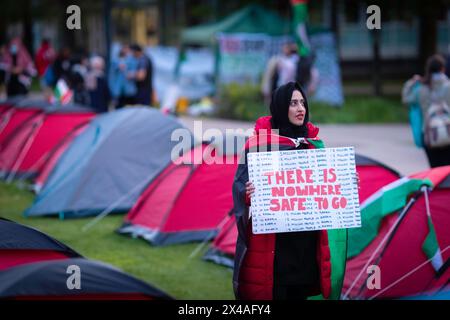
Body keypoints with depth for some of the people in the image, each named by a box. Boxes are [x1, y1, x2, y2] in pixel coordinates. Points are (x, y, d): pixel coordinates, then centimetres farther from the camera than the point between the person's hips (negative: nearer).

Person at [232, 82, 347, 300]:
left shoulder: (312, 141, 12)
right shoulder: (261, 141, -5)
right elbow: (241, 183, -10)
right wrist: (249, 193, -31)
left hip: (307, 235, 5)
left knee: (301, 292, 8)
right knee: (273, 292, -5)